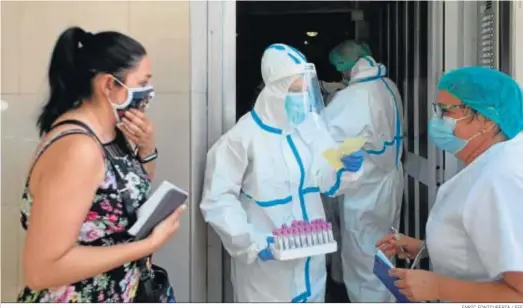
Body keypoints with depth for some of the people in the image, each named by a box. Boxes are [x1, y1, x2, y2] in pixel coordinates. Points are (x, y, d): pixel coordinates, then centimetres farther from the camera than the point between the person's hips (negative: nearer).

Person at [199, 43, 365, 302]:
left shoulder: (313, 124, 0)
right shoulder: (244, 135, -17)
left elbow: (327, 183, 8)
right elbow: (217, 199, -17)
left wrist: (348, 170, -11)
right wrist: (251, 242, -23)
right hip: (265, 259, -5)